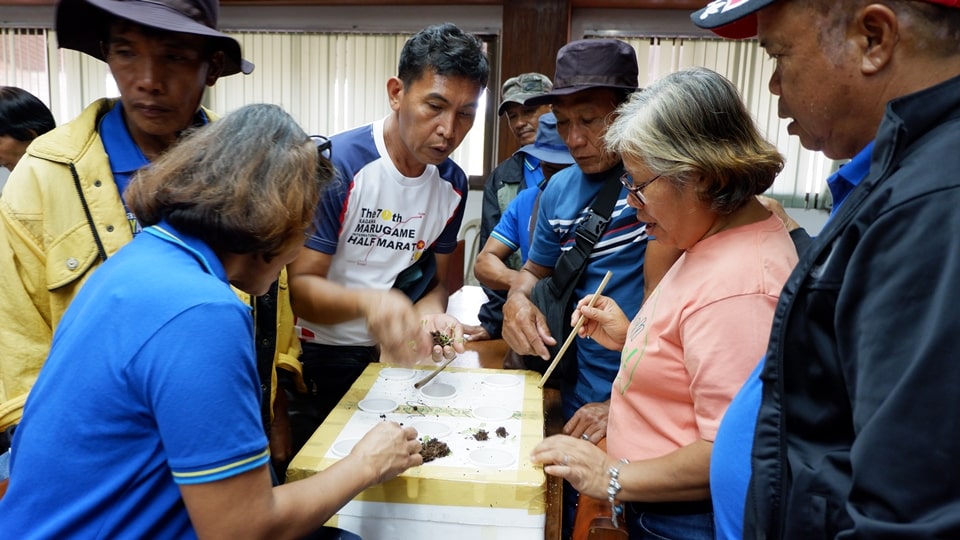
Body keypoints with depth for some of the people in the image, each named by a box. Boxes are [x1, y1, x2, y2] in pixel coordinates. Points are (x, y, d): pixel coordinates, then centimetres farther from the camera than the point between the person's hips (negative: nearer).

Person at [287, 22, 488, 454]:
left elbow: (434, 280, 7)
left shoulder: (453, 184, -3)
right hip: (320, 358, -5)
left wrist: (430, 317, -16)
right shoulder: (335, 164, -21)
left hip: (395, 354, 5)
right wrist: (368, 301, -40)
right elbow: (301, 287, -21)